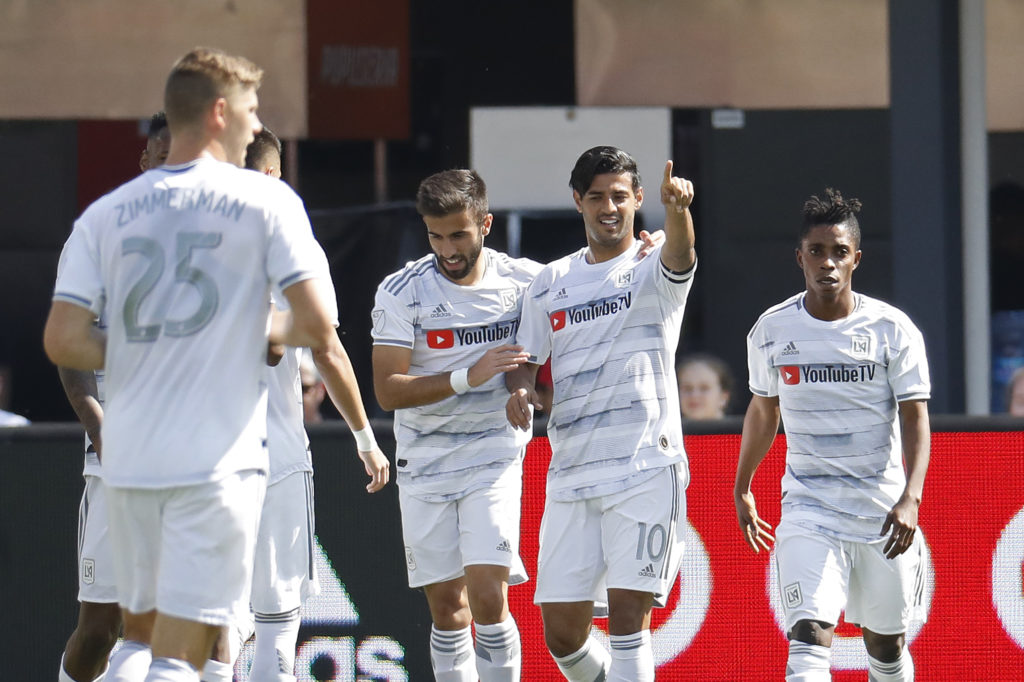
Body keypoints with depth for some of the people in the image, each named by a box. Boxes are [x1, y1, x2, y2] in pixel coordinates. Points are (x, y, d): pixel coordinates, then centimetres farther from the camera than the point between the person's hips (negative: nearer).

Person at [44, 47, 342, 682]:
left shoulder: (106, 213, 7)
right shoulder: (266, 202, -3)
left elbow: (63, 341, 0)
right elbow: (319, 329, -8)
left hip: (129, 457, 4)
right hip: (219, 459, -4)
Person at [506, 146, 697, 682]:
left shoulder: (652, 271, -1)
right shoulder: (550, 282, 14)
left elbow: (679, 253, -24)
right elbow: (526, 361, 19)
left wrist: (676, 208, -47)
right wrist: (520, 390, -7)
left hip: (646, 470, -5)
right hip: (570, 475, 5)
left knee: (628, 617, -13)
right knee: (561, 632, 4)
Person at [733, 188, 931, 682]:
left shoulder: (893, 329, -5)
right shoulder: (771, 331, 2)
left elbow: (915, 419, -7)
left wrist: (910, 498, -21)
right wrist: (741, 488, 26)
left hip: (884, 508, 0)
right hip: (809, 507, 0)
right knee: (809, 636, -19)